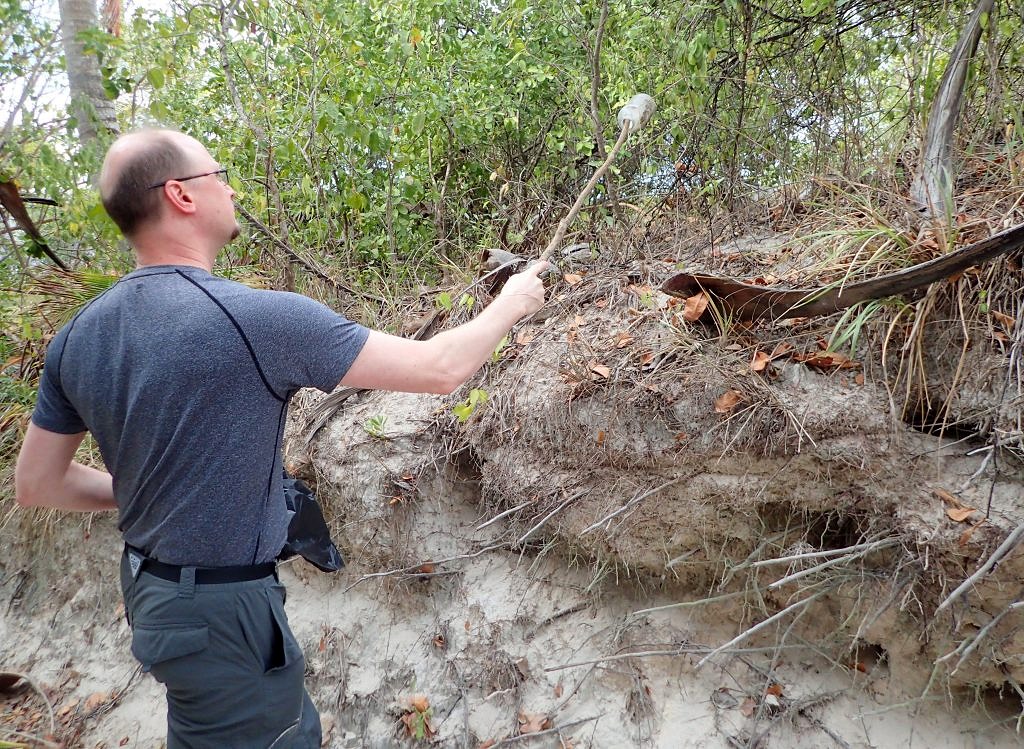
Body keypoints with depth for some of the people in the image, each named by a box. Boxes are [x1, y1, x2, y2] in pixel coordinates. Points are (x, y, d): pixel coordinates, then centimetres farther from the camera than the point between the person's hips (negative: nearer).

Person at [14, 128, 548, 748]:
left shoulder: (78, 337, -3)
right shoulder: (258, 318, -26)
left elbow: (37, 484, 7)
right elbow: (440, 368, -19)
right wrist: (511, 303, -2)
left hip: (147, 584, 8)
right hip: (223, 612, -7)